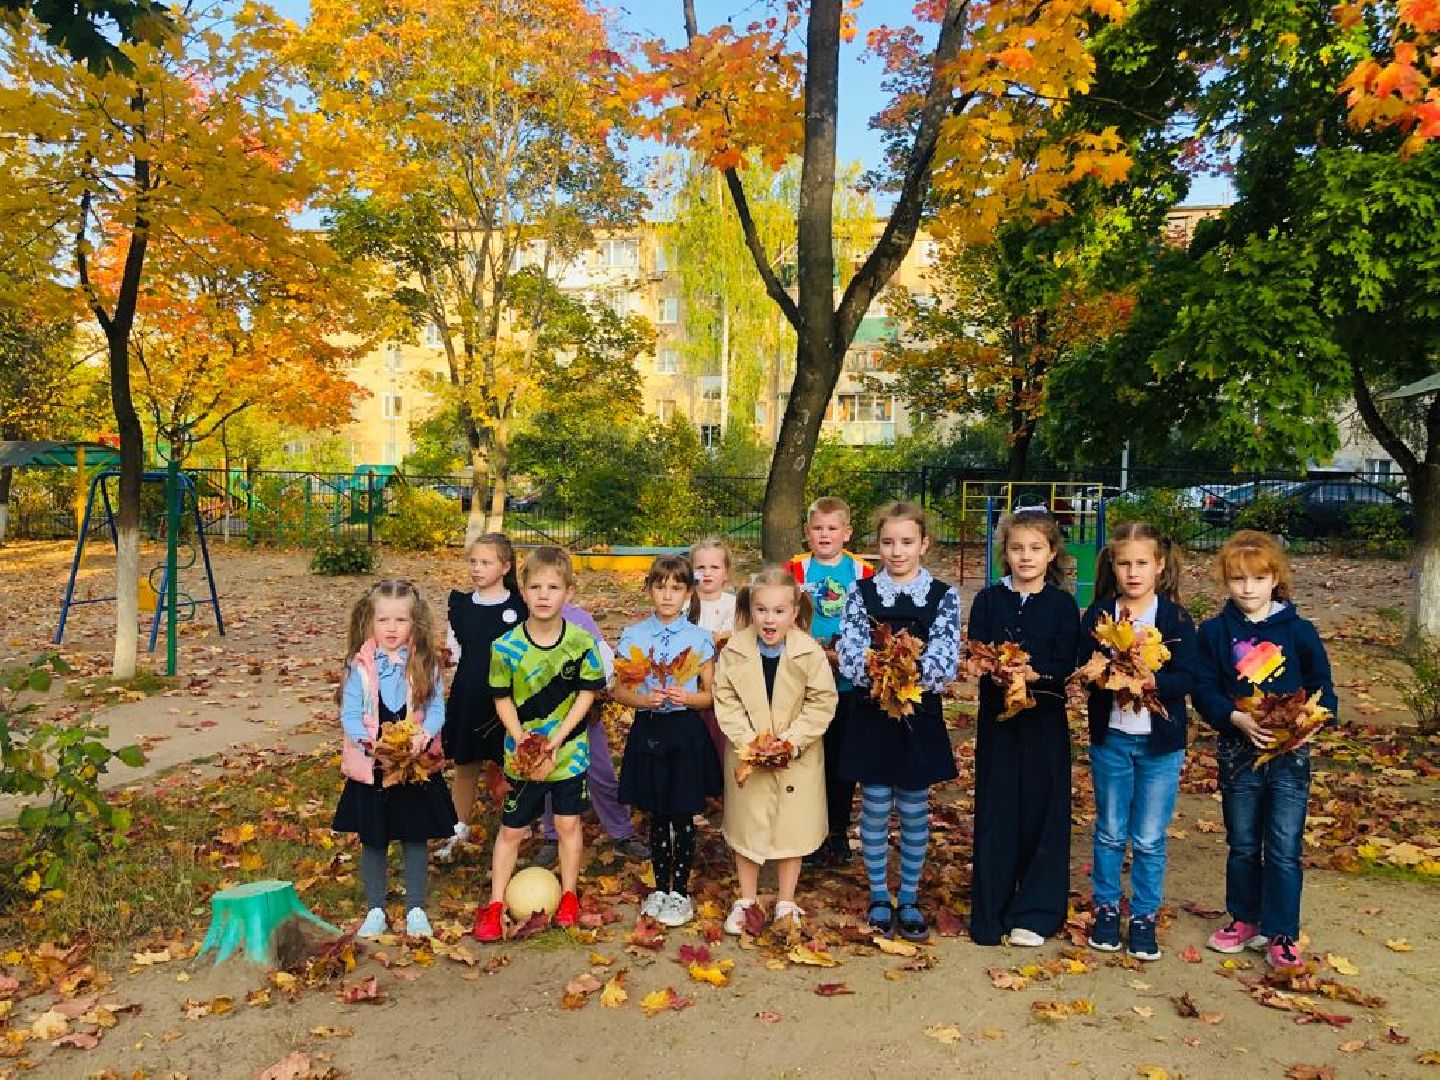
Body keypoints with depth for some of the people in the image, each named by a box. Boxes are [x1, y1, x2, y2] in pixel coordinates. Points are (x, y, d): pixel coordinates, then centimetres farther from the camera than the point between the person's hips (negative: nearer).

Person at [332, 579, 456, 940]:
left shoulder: (426, 664, -5)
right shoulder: (359, 666, -7)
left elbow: (436, 708, -3)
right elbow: (349, 714, -7)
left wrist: (423, 735, -22)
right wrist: (370, 737, -24)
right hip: (371, 766, 0)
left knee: (415, 838, 10)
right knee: (373, 840, 12)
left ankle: (416, 909, 25)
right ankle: (375, 911, 28)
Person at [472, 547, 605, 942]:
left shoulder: (582, 642, -13)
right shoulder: (506, 646, -14)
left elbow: (587, 693, -7)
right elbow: (503, 699, -6)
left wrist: (558, 738, -15)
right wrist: (520, 737, -20)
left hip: (568, 750, 0)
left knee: (568, 823, 12)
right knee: (511, 829, 11)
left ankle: (569, 895, 30)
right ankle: (495, 905, 24)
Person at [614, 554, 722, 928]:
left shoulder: (699, 638, -3)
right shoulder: (633, 636, 0)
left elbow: (712, 694, 1)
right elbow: (619, 690, 4)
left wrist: (687, 698, -18)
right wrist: (643, 700, -15)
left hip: (685, 732, -1)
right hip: (648, 731, 2)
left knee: (683, 816, 6)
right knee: (657, 816, 12)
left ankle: (681, 891, 22)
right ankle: (661, 887, 28)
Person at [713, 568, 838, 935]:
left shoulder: (810, 652, -15)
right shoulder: (734, 650, -11)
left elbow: (822, 702, -12)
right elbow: (726, 700, -7)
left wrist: (790, 740, -19)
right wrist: (747, 740, -18)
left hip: (797, 757, -1)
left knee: (792, 828, 10)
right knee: (746, 826, 13)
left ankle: (786, 903, 29)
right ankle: (747, 900, 32)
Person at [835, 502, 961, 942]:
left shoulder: (944, 596, -2)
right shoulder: (861, 593, -1)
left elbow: (944, 662, -12)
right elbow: (850, 656, -10)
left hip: (921, 717, 0)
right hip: (872, 715, 0)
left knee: (914, 810, 10)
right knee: (875, 809, 8)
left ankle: (909, 897, 25)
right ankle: (879, 894, 24)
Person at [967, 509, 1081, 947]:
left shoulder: (1062, 604, 1)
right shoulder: (988, 599, 4)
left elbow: (1065, 665, -7)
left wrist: (1033, 673, -24)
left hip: (1045, 719, -1)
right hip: (996, 716, 1)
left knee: (1042, 813, 5)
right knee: (995, 814, 5)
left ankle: (1034, 912, 18)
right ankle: (990, 913, 16)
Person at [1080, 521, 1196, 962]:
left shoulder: (1176, 618, -5)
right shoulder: (1097, 615, -1)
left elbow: (1185, 678, -12)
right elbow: (1082, 671, -5)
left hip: (1160, 743, -1)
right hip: (1110, 738, 1)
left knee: (1149, 839, 9)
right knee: (1110, 833, 13)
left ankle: (1144, 916, 24)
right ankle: (1106, 908, 29)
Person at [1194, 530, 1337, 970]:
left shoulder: (1299, 631, -3)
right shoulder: (1214, 632, -2)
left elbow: (1323, 689, 2)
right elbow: (1204, 690, -3)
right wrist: (1237, 719, -20)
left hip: (1290, 755, -1)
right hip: (1238, 752, 1)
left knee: (1284, 849, 1)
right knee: (1242, 844, 14)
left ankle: (1281, 934, 13)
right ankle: (1243, 919, 30)